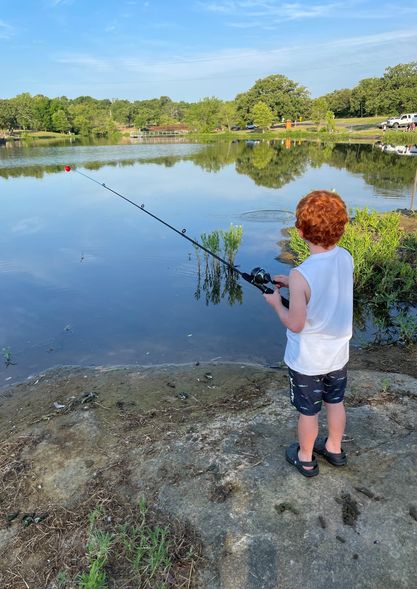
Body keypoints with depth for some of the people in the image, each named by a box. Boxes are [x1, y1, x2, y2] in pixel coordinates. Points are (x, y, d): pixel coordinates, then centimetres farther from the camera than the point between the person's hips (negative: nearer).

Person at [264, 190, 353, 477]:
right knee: (335, 402, 26)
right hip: (338, 353, 6)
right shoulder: (346, 258, -10)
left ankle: (305, 458, 39)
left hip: (307, 360, -6)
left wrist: (276, 302, -8)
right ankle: (334, 448, 48)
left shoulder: (301, 275, -31)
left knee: (308, 411, 16)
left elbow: (295, 324, -24)